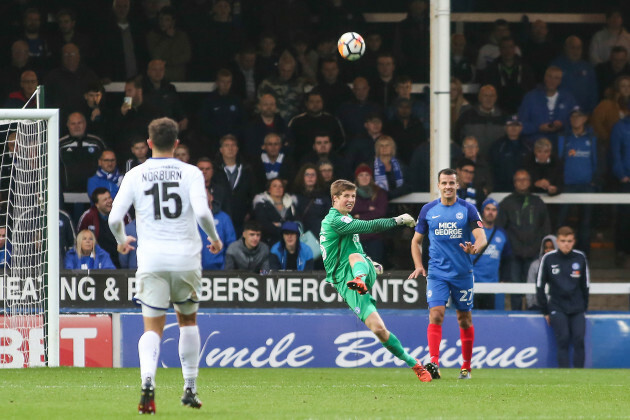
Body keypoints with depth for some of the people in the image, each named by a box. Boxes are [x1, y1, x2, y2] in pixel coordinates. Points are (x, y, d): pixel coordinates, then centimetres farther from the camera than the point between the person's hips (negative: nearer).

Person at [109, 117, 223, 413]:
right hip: (186, 257, 0)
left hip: (151, 259, 0)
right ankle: (190, 389, 21)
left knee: (152, 327, -1)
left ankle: (148, 381, -28)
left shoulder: (135, 175, 3)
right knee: (188, 320, 20)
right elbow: (202, 212, -13)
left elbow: (115, 218, -2)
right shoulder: (190, 173, 1)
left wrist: (121, 241, 19)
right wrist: (214, 238, 6)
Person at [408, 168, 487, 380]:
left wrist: (475, 248, -33)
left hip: (462, 273, 0)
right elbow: (416, 240, 13)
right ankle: (434, 364, -25)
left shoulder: (468, 209, -2)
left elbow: (481, 237, -10)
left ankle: (466, 367, 22)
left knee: (465, 320, 8)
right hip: (437, 273, 0)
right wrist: (419, 265, -1)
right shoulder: (428, 210, 4)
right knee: (436, 315, -17)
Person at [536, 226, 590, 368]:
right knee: (563, 339, -19)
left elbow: (585, 286, 13)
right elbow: (540, 287, 5)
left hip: (577, 308, 2)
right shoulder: (548, 258, -2)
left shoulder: (580, 258, 3)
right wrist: (545, 312, 4)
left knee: (579, 340, -16)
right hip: (557, 307, -2)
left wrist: (583, 308, 10)